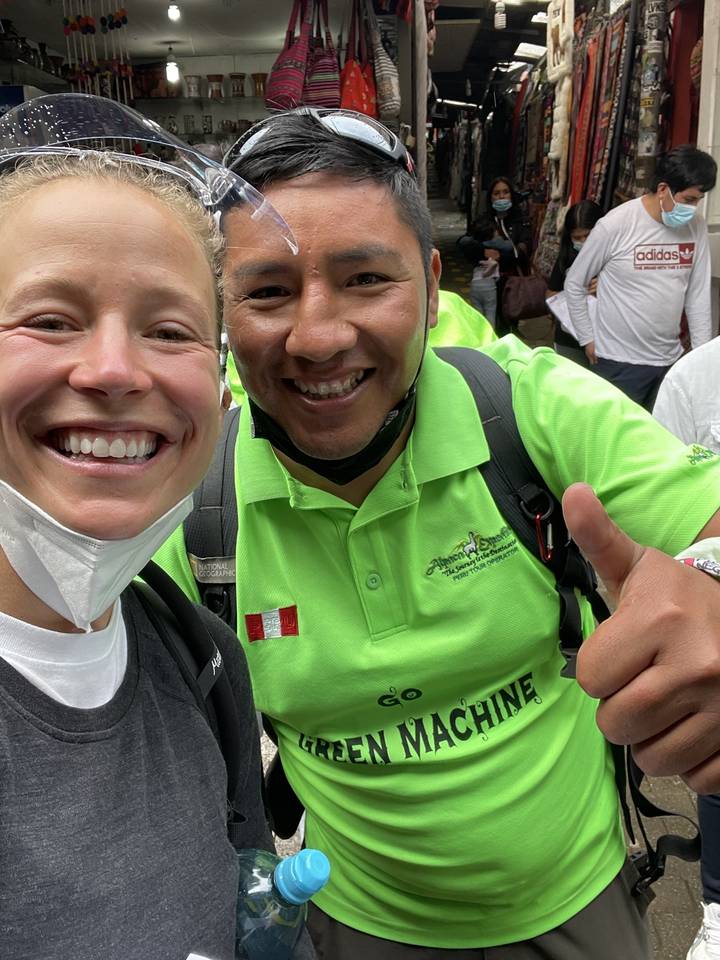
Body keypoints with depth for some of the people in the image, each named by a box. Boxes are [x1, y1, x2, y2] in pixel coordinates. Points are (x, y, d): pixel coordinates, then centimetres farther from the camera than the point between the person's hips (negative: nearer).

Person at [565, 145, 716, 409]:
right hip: (620, 361, -4)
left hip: (671, 359, 5)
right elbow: (574, 284, -4)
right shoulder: (615, 225, -14)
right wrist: (587, 337, -2)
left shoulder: (696, 227, 0)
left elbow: (698, 294, 6)